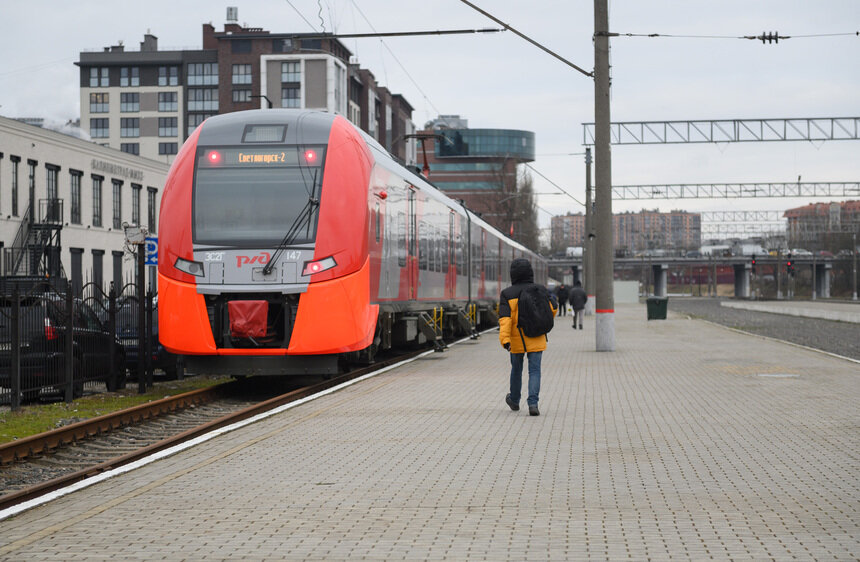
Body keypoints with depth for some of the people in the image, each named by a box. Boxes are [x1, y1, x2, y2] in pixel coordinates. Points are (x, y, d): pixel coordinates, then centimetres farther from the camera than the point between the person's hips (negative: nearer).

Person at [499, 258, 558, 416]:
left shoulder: (507, 294, -6)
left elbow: (505, 318, -15)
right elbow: (552, 308, -6)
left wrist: (505, 339, -23)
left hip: (516, 339, 0)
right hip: (536, 339, 0)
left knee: (516, 369, 18)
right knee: (534, 370, 0)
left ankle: (514, 400, 36)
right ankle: (533, 403, -16)